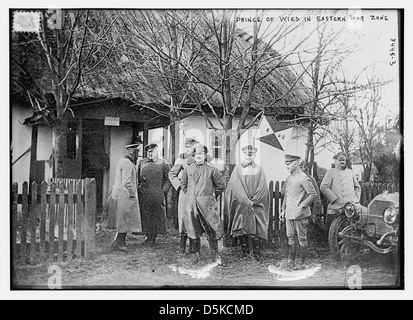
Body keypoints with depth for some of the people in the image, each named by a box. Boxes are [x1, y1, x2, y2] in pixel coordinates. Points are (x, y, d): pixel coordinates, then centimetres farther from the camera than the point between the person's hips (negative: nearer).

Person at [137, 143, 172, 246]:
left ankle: (153, 237, 10)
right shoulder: (141, 163, 12)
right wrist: (138, 187, 4)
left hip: (157, 196, -2)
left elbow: (168, 180, 3)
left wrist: (164, 191, -6)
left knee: (157, 216, 0)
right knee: (145, 216, 3)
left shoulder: (163, 164, 3)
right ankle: (148, 236, 15)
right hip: (143, 195, 2)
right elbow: (137, 177, 17)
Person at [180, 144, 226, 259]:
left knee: (211, 232, -1)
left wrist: (212, 196, 9)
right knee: (194, 230, 8)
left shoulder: (211, 170, -1)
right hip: (191, 204, 3)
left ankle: (215, 256, 6)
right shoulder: (188, 169, 8)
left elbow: (221, 186, 8)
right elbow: (183, 184, 23)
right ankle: (197, 253, 21)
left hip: (206, 204, -3)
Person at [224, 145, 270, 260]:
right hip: (241, 206, 0)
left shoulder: (259, 170, 9)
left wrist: (253, 201, -8)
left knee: (255, 231, -6)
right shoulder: (238, 169, 6)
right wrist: (246, 201, -11)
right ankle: (245, 253, 9)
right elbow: (235, 187, -3)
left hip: (256, 206, 0)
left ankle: (257, 253, 0)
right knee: (242, 230, -1)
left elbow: (263, 188, 3)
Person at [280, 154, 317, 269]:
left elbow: (313, 194, -14)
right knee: (290, 237, 11)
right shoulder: (289, 178, 13)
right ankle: (291, 261, 20)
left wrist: (302, 206, -16)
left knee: (302, 238, 3)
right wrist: (283, 210, 18)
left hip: (299, 215, -7)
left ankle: (302, 262, 12)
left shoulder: (303, 178, -11)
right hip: (289, 214, 7)